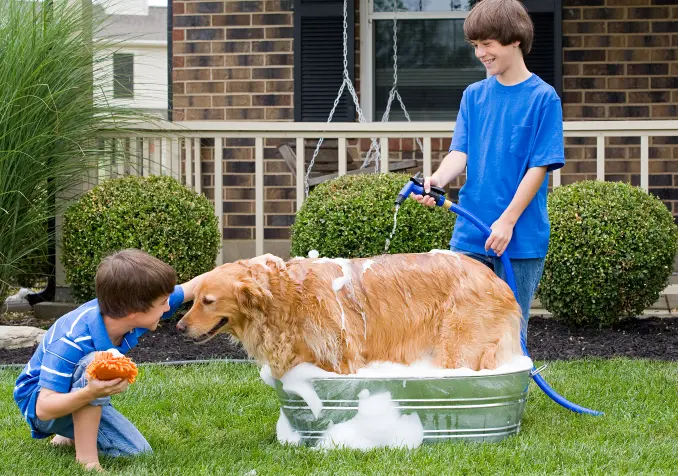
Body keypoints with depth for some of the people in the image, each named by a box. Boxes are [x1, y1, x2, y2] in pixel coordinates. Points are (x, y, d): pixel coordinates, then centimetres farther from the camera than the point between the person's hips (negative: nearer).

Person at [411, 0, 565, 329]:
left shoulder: (543, 98, -6)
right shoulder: (474, 95, 9)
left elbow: (539, 167, -9)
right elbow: (461, 152, 2)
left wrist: (507, 221, -16)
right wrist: (437, 180, -20)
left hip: (520, 238, -4)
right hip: (469, 237, 4)